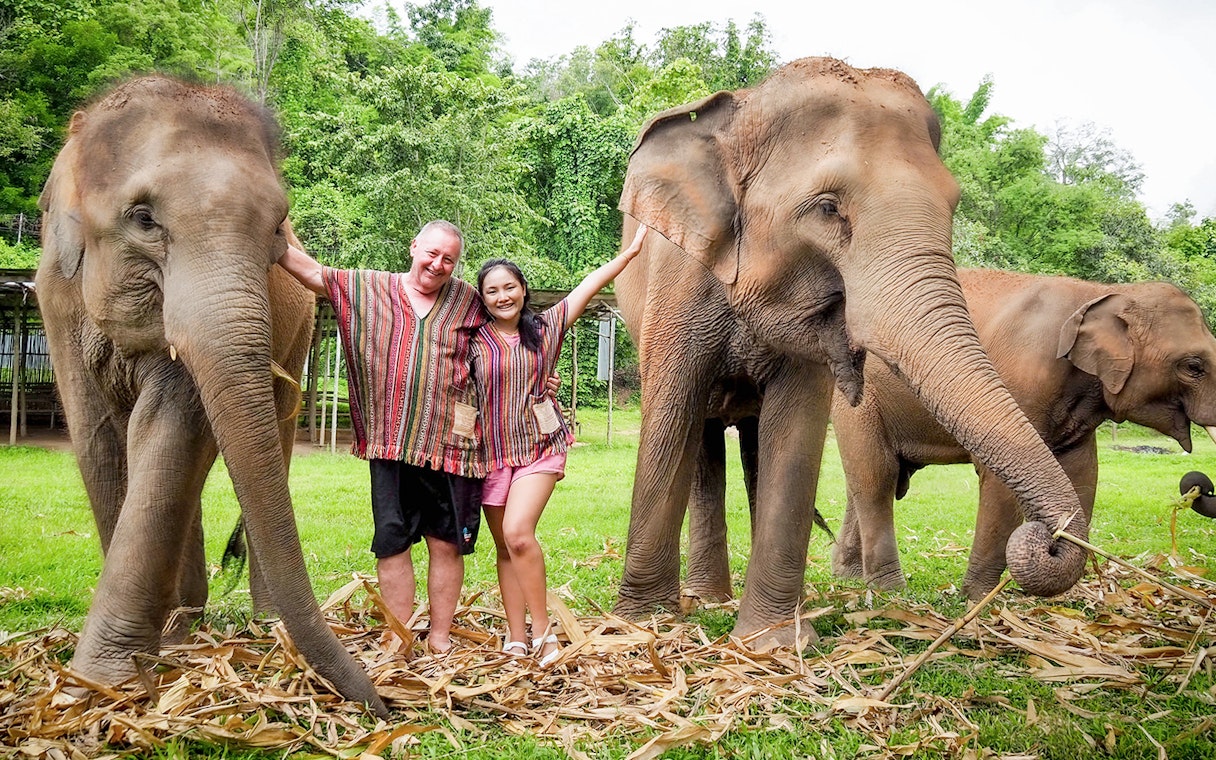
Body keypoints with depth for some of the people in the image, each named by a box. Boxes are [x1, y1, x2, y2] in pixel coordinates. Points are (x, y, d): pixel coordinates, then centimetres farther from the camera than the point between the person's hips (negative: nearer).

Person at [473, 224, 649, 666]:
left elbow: (591, 284, 6)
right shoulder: (473, 339, 0)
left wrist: (631, 250, 10)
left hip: (539, 449, -1)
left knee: (518, 533, -20)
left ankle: (542, 631, -10)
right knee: (504, 547, 6)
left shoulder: (545, 329, 3)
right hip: (492, 452, 2)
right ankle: (516, 639, 13)